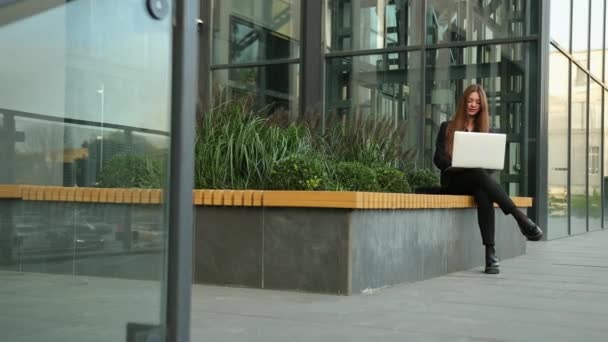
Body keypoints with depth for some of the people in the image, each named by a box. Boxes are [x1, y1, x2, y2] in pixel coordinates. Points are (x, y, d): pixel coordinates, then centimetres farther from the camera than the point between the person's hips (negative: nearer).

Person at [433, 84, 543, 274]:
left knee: (484, 194, -37)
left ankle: (490, 252, -46)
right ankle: (521, 218, -43)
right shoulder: (447, 128, 13)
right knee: (481, 174, -37)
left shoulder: (485, 131, 18)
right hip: (453, 182, -2)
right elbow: (438, 159, 1)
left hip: (477, 180, 2)